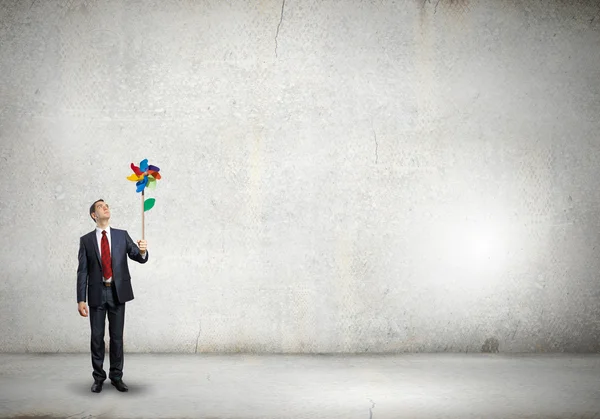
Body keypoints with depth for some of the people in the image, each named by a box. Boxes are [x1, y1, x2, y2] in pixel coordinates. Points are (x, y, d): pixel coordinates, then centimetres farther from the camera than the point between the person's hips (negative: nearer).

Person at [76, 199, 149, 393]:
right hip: (97, 293, 0)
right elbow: (82, 272, 0)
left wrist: (142, 251, -26)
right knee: (97, 337, 5)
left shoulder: (122, 235, 6)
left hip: (117, 292, 1)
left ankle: (116, 377, 17)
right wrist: (80, 300, -6)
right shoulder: (86, 240, 3)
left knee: (117, 336, 7)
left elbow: (139, 258, -1)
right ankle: (98, 377, 17)